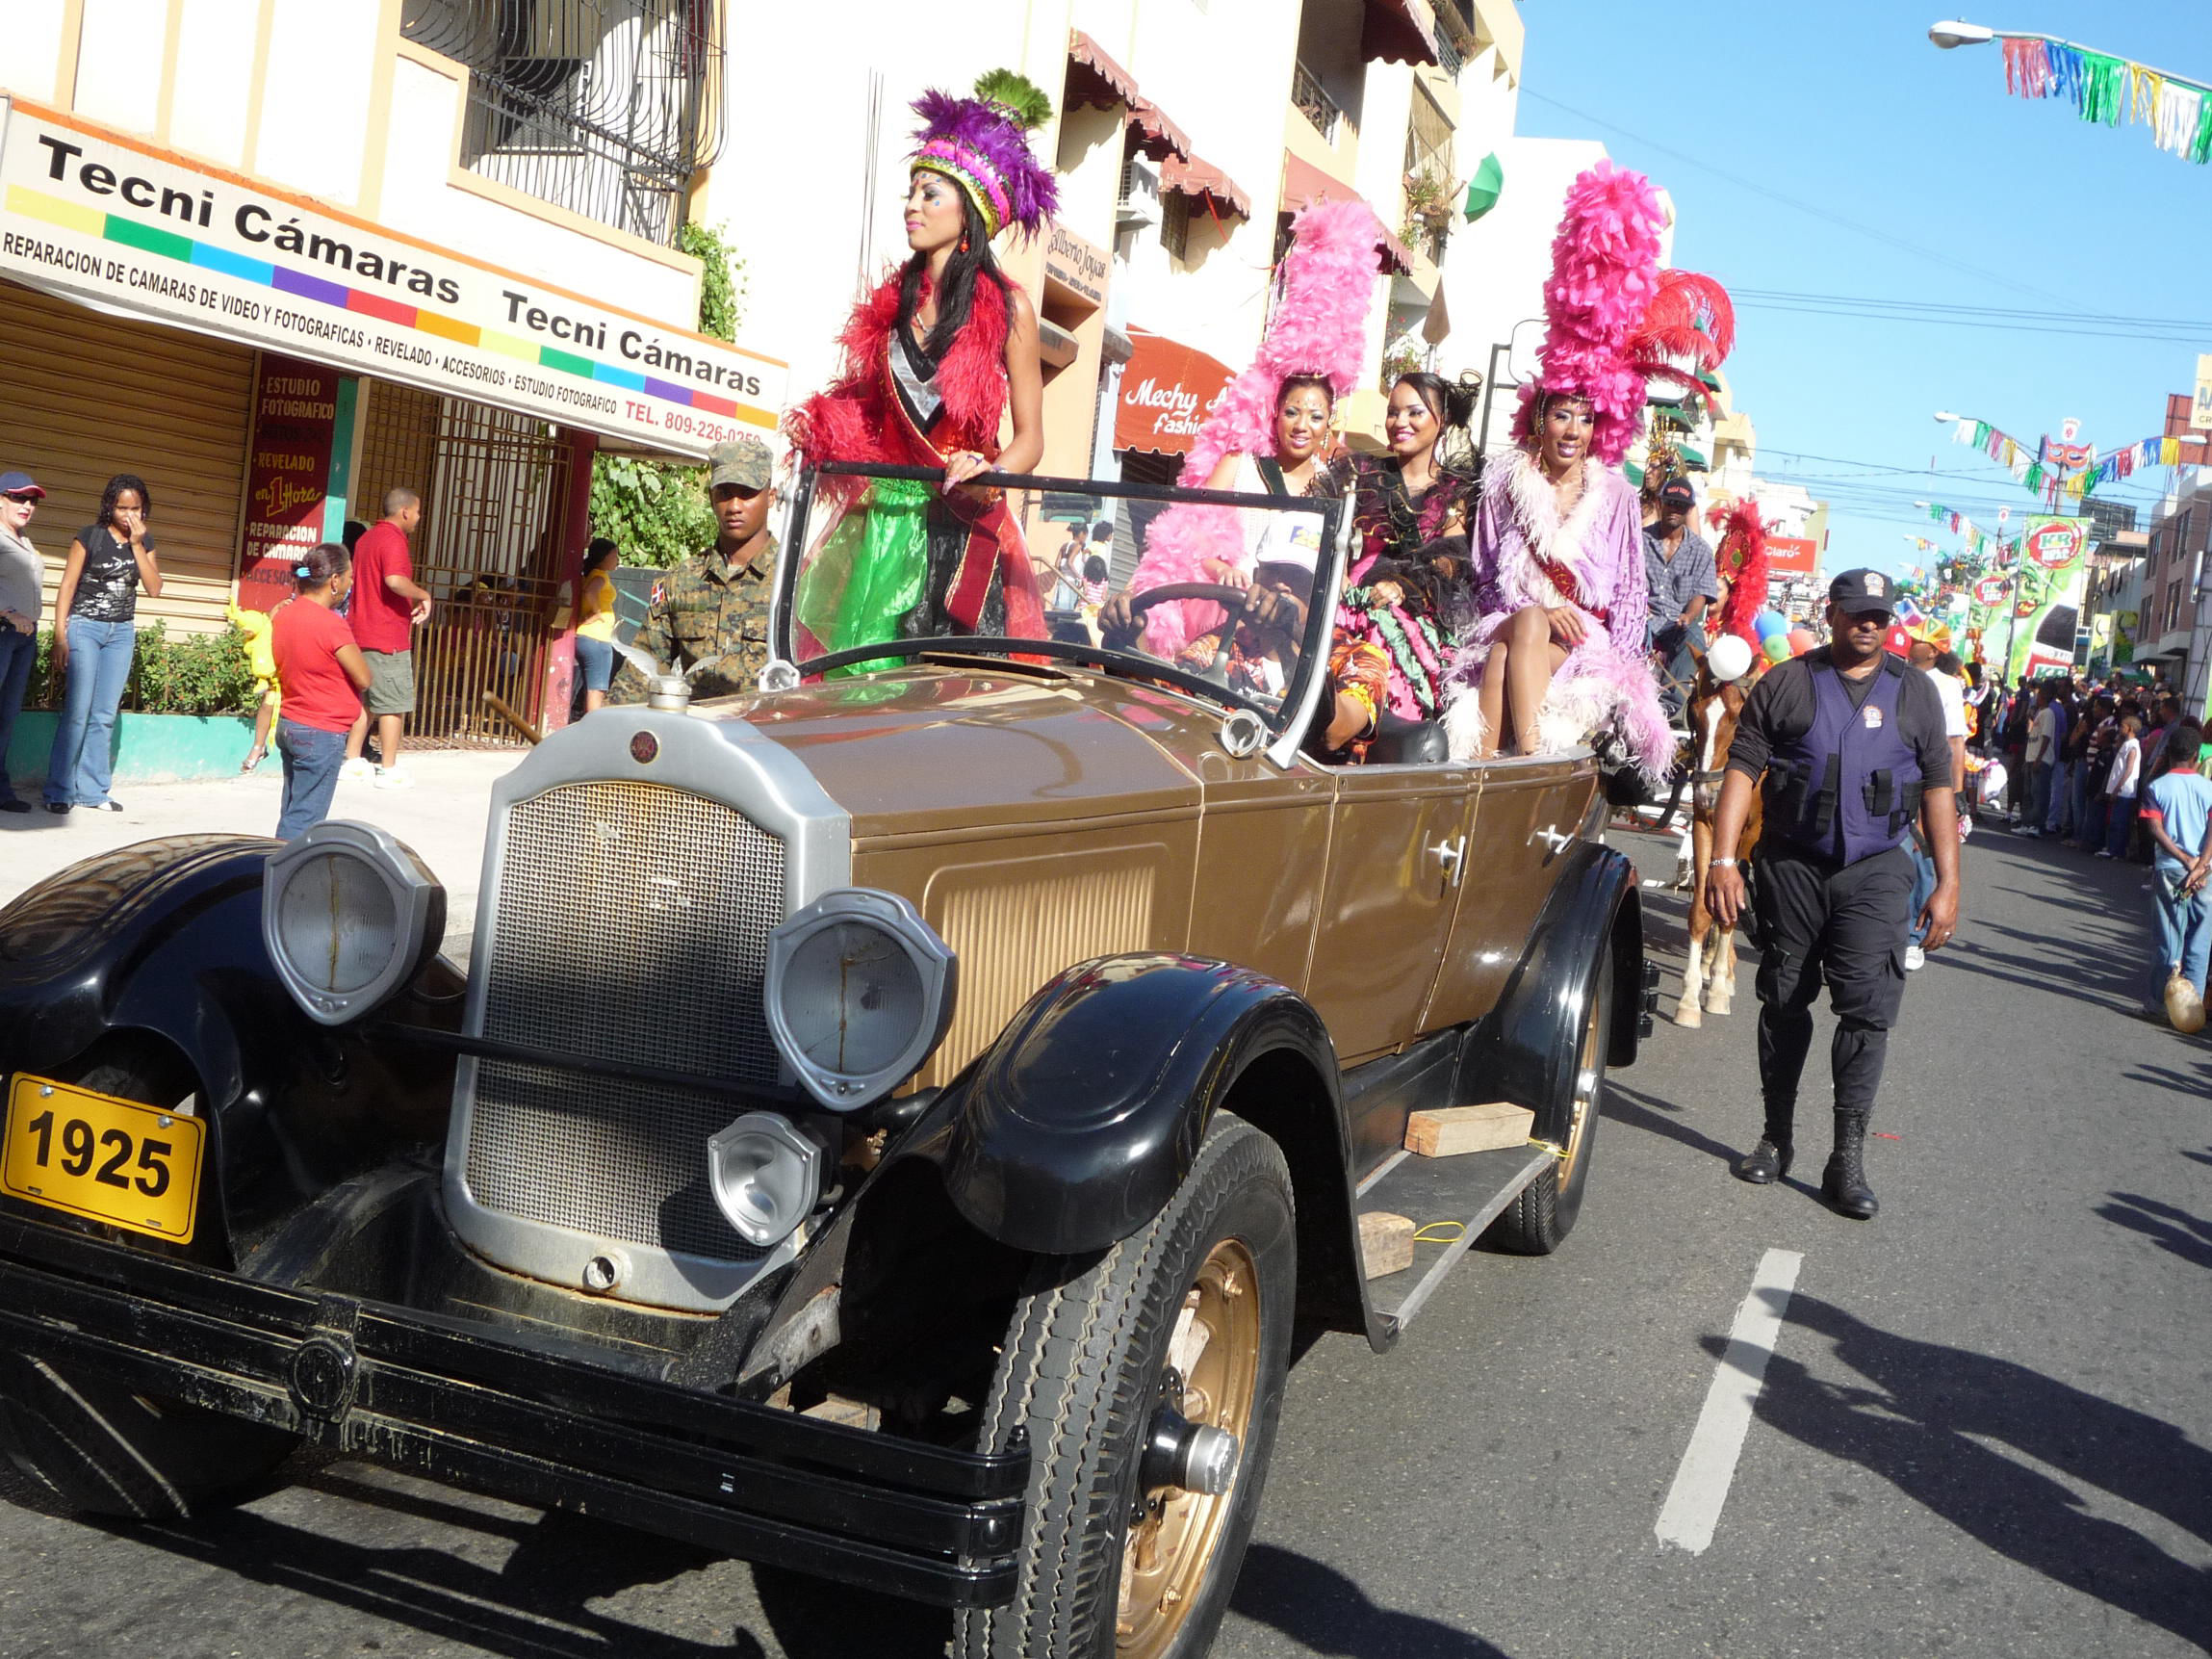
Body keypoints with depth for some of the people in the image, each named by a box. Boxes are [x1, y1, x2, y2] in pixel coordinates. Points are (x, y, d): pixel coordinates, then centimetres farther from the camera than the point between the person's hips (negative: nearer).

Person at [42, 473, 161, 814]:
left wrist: (137, 545, -10)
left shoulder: (145, 541, 8)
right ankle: (59, 791, -5)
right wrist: (60, 636, -10)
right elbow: (67, 587, -4)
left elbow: (154, 589, -3)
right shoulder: (90, 536, -4)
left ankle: (91, 789, 10)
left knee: (104, 715, 5)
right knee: (77, 712, -9)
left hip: (122, 632, 4)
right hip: (85, 627, -4)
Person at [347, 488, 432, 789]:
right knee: (394, 704, -3)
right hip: (388, 638, -9)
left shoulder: (368, 538, 17)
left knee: (364, 700, 17)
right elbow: (395, 580, -32)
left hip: (360, 633, 9)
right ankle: (389, 770, -1)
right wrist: (423, 596, -15)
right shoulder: (393, 540, -14)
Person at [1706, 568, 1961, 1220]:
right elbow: (1742, 769, -2)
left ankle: (1848, 1158, -5)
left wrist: (1947, 883, 1)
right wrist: (1723, 860, -11)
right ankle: (1776, 1136, 23)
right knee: (1783, 1003, 9)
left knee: (1868, 1006, -10)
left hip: (1874, 872, 0)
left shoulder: (1914, 692, 9)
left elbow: (1937, 788, 8)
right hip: (1791, 866, 0)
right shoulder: (1785, 684, 3)